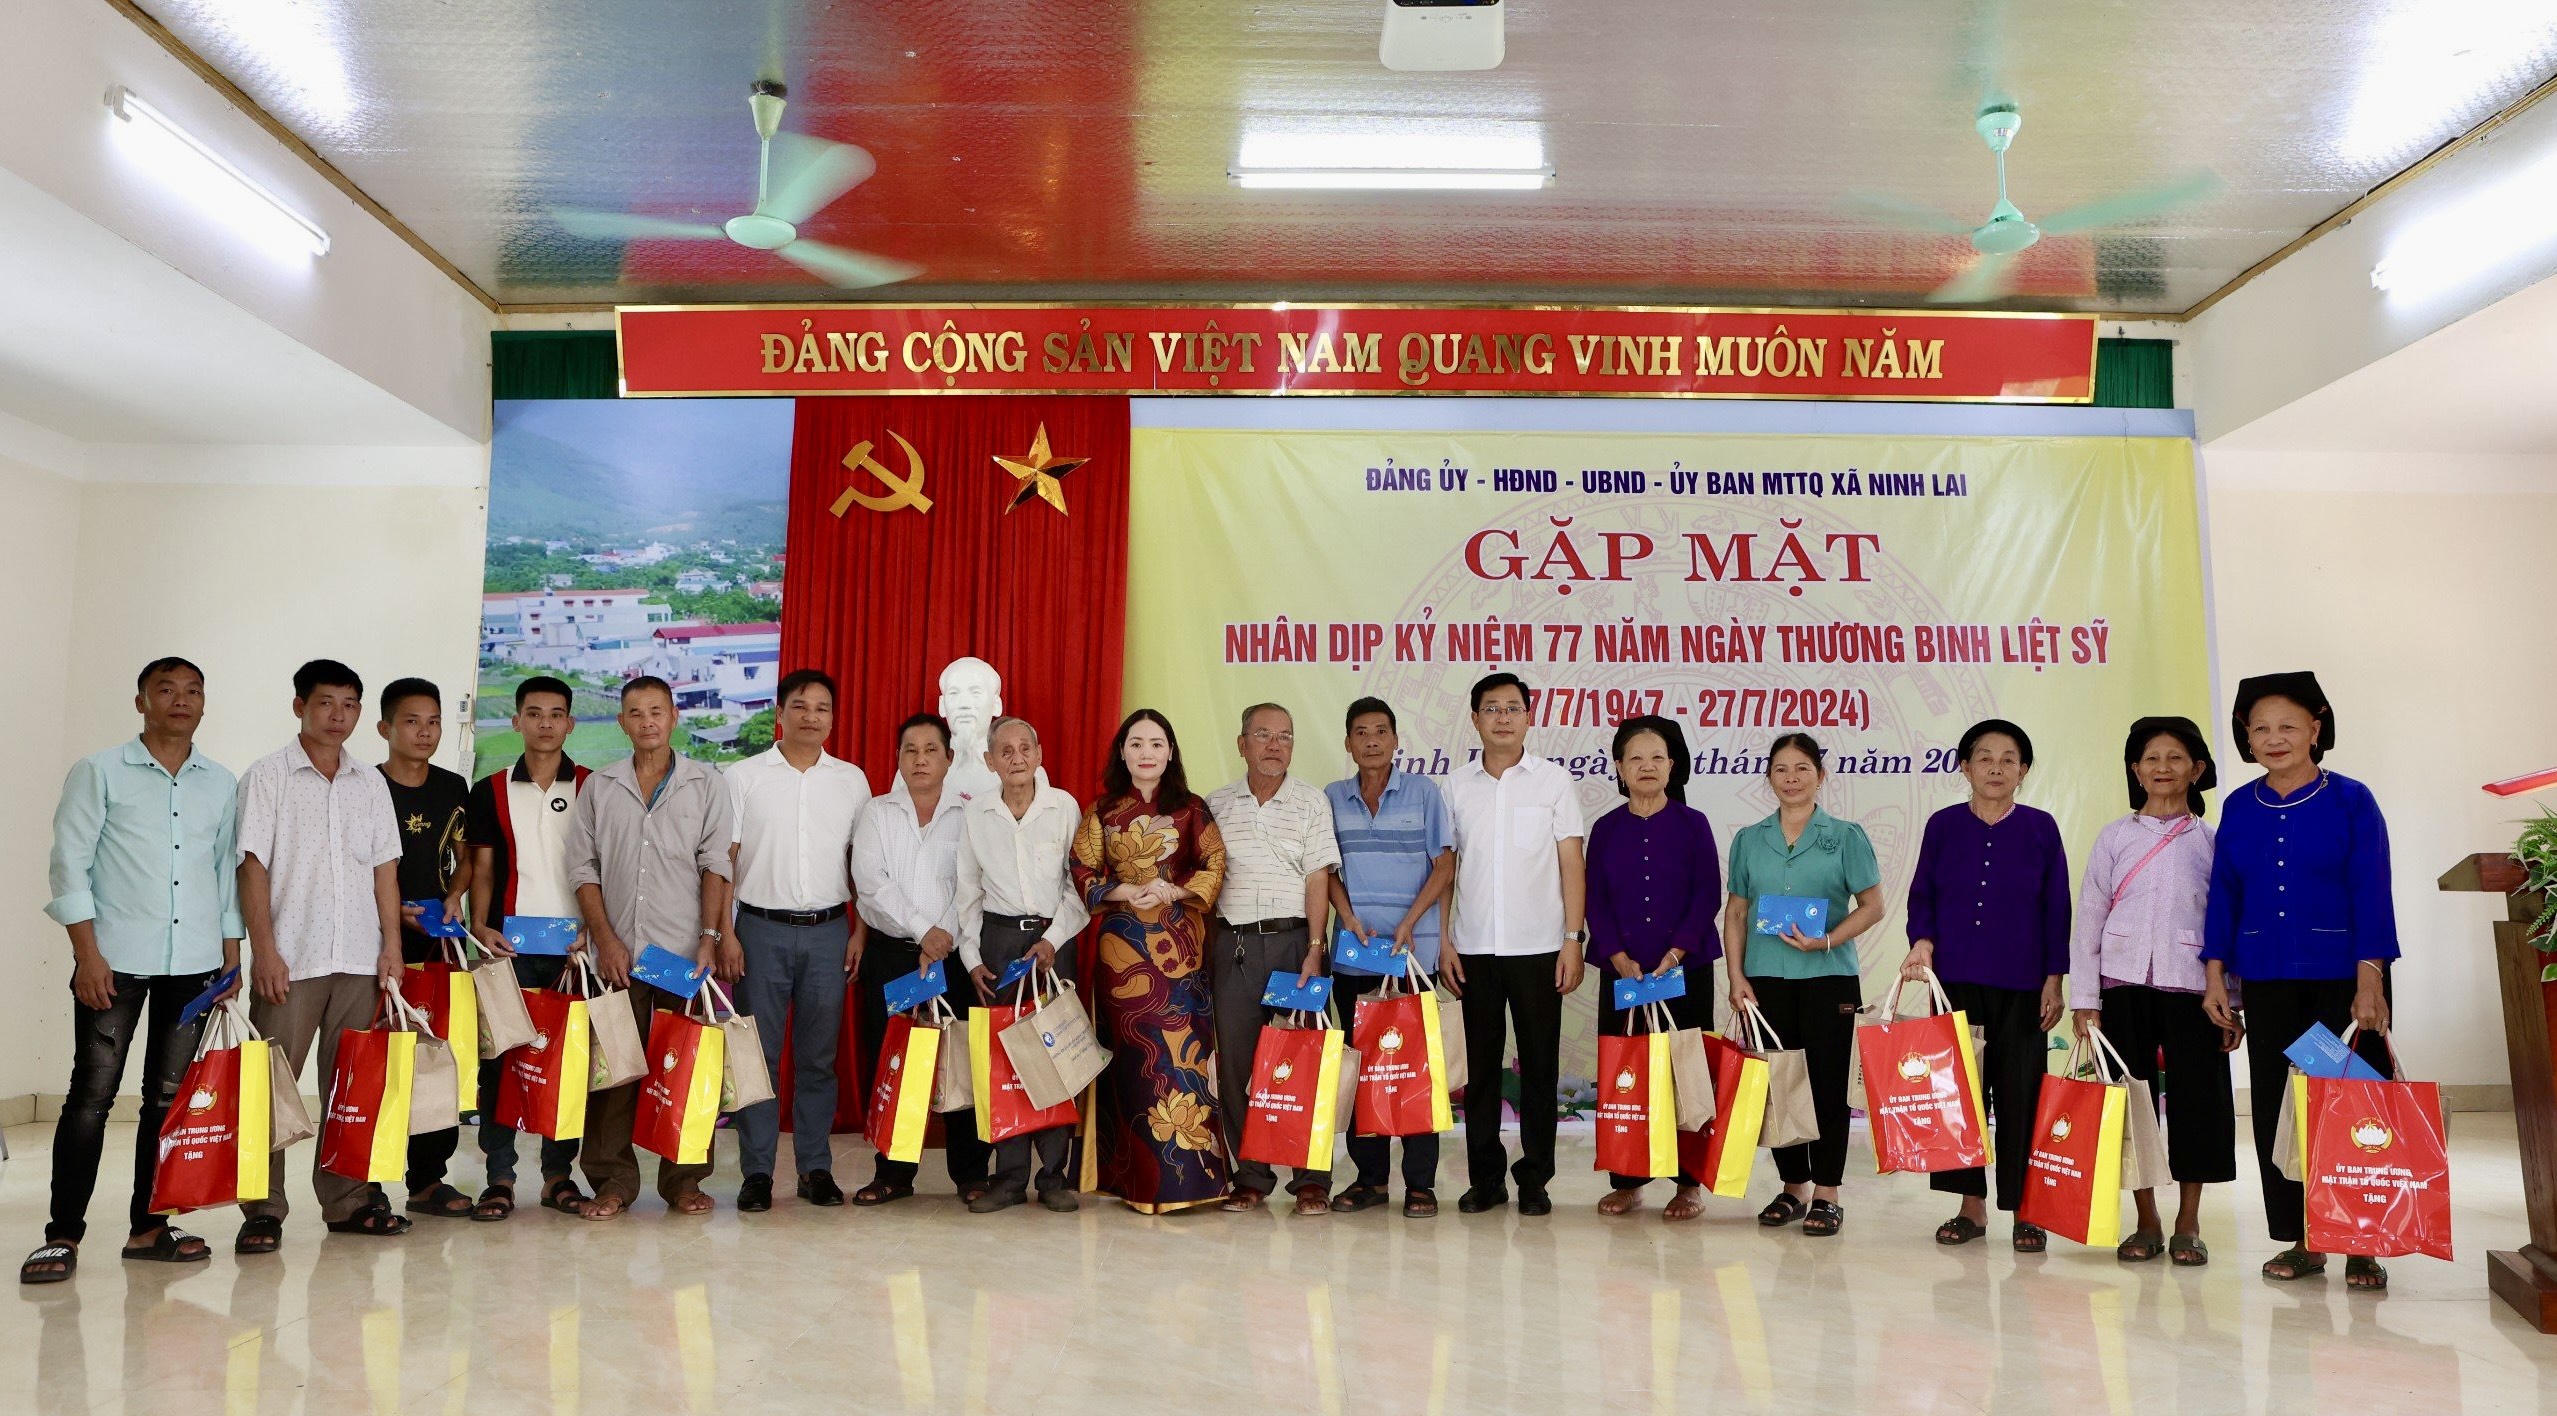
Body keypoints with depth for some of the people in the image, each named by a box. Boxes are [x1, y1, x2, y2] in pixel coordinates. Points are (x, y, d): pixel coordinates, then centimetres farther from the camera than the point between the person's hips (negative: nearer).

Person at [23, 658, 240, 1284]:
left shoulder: (222, 785, 12)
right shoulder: (99, 773, 3)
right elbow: (70, 863, -2)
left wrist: (231, 959, 9)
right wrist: (87, 953, -9)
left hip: (195, 963, 3)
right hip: (115, 957, -3)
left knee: (170, 1097, 6)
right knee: (92, 1095, -3)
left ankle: (148, 1226, 14)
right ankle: (63, 1235, 4)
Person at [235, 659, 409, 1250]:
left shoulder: (371, 782, 13)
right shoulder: (268, 776, 2)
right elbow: (253, 867, -3)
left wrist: (392, 944, 5)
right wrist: (264, 949, -11)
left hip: (359, 959, 4)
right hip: (290, 959, -3)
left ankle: (348, 1200, 15)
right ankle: (263, 1210, 6)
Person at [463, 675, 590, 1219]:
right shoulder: (489, 792, 10)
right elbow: (482, 869, 9)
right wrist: (479, 925, -6)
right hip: (508, 944, 1)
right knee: (499, 1057, 0)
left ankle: (559, 1173, 11)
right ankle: (499, 1176, 7)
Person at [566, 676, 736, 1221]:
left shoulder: (706, 786, 7)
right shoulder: (599, 788, 11)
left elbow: (715, 865, 2)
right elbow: (584, 868, 7)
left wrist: (711, 938, -6)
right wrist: (605, 938, -2)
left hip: (688, 951, -1)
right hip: (617, 952, 1)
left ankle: (684, 1181, 10)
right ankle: (612, 1181, 11)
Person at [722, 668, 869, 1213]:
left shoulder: (851, 780, 9)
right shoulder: (744, 776, 3)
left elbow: (861, 861, 11)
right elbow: (724, 858, 1)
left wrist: (860, 931, 4)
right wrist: (725, 932, -6)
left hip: (828, 930, 2)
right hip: (762, 928, -1)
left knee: (819, 1056, 6)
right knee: (758, 1053, 0)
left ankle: (816, 1169, 15)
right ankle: (756, 1173, 9)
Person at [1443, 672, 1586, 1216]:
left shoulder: (1553, 779, 3)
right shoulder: (1457, 785, 7)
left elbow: (1570, 862, 2)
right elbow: (1445, 867, 9)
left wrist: (1573, 938, -4)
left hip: (1539, 947, -1)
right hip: (1475, 948, 2)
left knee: (1539, 1064, 3)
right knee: (1480, 1065, 6)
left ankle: (1535, 1180, 13)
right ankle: (1485, 1178, 16)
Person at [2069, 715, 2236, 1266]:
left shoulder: (2212, 842, 6)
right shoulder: (2115, 838, 7)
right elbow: (2088, 921, 5)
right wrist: (2085, 1000, -1)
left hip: (2191, 987, -1)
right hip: (2124, 986, 1)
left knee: (2198, 1098, -1)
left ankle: (2188, 1224, 13)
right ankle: (2146, 1222, 14)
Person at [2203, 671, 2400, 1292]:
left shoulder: (2351, 800, -3)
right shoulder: (2240, 807, 7)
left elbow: (2372, 894, -7)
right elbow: (2223, 893, 9)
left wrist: (2369, 982, -14)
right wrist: (2215, 976, 5)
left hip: (2342, 978, -3)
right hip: (2267, 981, 4)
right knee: (2276, 1108, 6)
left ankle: (2362, 1247, 9)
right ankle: (2301, 1240, 16)